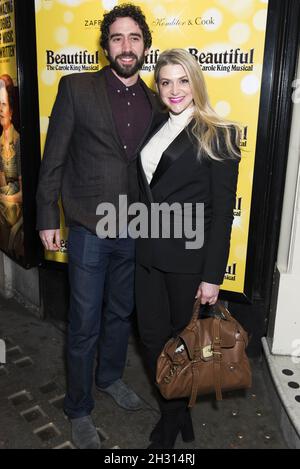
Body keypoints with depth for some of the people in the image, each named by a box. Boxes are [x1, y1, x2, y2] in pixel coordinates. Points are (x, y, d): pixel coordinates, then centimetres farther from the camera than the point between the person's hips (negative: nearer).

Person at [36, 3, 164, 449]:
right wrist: (48, 216, -6)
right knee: (84, 326, 9)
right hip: (89, 230, -4)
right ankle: (79, 409, 31)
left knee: (120, 314, 21)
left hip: (135, 232, 4)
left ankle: (110, 376, 47)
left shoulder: (155, 101, 5)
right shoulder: (76, 88, -5)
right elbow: (53, 158, -4)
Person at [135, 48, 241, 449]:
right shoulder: (154, 130, 10)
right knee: (153, 337, 12)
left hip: (189, 257, -5)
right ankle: (173, 412, 37)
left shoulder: (217, 136, -7)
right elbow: (147, 193, 13)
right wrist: (141, 241, 6)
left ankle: (175, 414, 39)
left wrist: (212, 275, -12)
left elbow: (222, 211, -10)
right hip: (149, 253, 5)